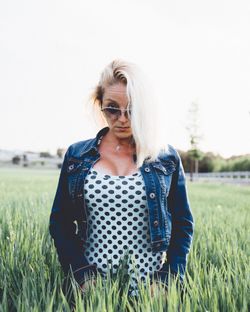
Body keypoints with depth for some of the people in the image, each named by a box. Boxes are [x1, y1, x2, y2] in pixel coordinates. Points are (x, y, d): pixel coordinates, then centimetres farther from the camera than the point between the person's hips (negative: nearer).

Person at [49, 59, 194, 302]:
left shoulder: (166, 157, -3)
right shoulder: (77, 155, -1)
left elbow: (183, 224, 1)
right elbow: (60, 222, 1)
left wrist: (167, 280, -9)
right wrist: (83, 276, -10)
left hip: (150, 290, 0)